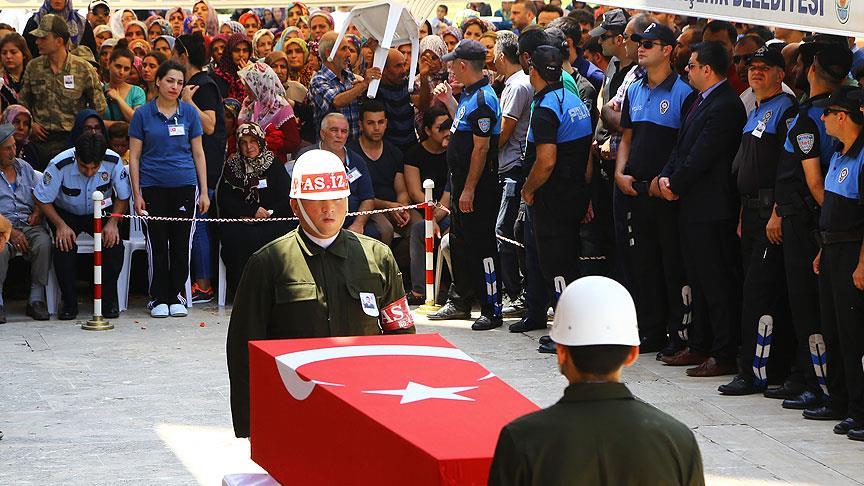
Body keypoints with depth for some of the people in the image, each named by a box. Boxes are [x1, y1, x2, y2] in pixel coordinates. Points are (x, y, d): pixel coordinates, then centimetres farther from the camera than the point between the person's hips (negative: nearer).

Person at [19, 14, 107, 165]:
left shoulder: (83, 69, -4)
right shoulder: (33, 67, 5)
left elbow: (99, 107, 4)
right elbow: (22, 102, 16)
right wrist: (30, 124, 3)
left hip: (73, 139, -2)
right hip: (42, 139, 2)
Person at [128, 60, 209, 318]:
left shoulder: (189, 112, 6)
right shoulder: (143, 114, 1)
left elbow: (198, 154, 9)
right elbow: (134, 156, 3)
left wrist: (204, 191, 4)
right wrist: (137, 194, -3)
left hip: (184, 185, 1)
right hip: (153, 187, -1)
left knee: (181, 244, 2)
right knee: (158, 244, 1)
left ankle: (176, 297, 12)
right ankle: (159, 299, 9)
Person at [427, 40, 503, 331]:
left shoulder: (482, 99, -19)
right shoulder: (470, 94, 11)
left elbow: (481, 148, -22)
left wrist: (469, 189, -22)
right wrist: (449, 101, 18)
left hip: (479, 186, -11)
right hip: (463, 181, 11)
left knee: (481, 246, -5)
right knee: (459, 241, 19)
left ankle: (491, 310, 0)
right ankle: (460, 302, 31)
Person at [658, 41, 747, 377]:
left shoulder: (725, 106, -18)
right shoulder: (695, 100, 13)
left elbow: (700, 157, -20)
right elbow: (682, 146, 15)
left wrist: (676, 185, -10)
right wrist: (666, 177, 0)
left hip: (711, 207, -10)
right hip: (691, 205, 10)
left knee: (717, 282, -5)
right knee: (697, 279, 17)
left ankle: (724, 355, -1)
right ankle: (698, 346, 27)